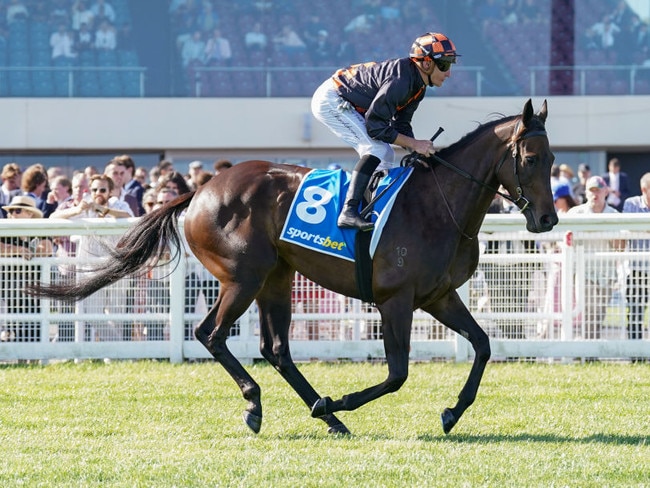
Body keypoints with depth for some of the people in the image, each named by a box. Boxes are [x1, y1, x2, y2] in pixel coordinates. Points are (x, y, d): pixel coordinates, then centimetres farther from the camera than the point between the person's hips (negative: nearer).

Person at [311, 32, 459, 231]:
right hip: (331, 100, -11)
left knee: (385, 156, 10)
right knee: (377, 149, -21)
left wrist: (418, 150, -10)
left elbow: (401, 125, 7)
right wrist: (414, 144, -24)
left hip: (345, 105, 11)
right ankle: (349, 212, -29)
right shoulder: (400, 81, -29)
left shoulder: (417, 85, 2)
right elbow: (375, 127, -28)